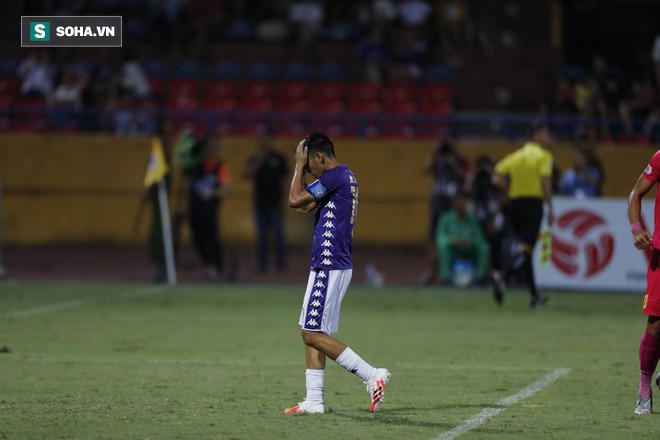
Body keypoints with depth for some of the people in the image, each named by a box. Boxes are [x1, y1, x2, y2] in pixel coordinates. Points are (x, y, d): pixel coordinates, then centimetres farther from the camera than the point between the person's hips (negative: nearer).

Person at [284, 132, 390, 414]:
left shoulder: (334, 176, -14)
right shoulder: (344, 177, 16)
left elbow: (295, 200, -14)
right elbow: (303, 206, 21)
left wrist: (299, 165, -3)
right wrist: (302, 166, 16)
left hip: (328, 268, -10)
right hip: (332, 265, 10)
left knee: (313, 335, -9)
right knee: (312, 333, 11)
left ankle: (372, 375, -11)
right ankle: (314, 400, 11)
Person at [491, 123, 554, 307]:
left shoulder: (515, 156, 14)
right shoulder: (543, 156, -2)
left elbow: (497, 178, 4)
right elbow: (545, 181, -13)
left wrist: (512, 190, 13)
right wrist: (550, 208, -10)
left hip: (515, 203, 6)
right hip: (533, 204, -6)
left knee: (521, 246, 12)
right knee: (525, 248, -10)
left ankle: (535, 295, 17)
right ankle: (502, 275, -36)